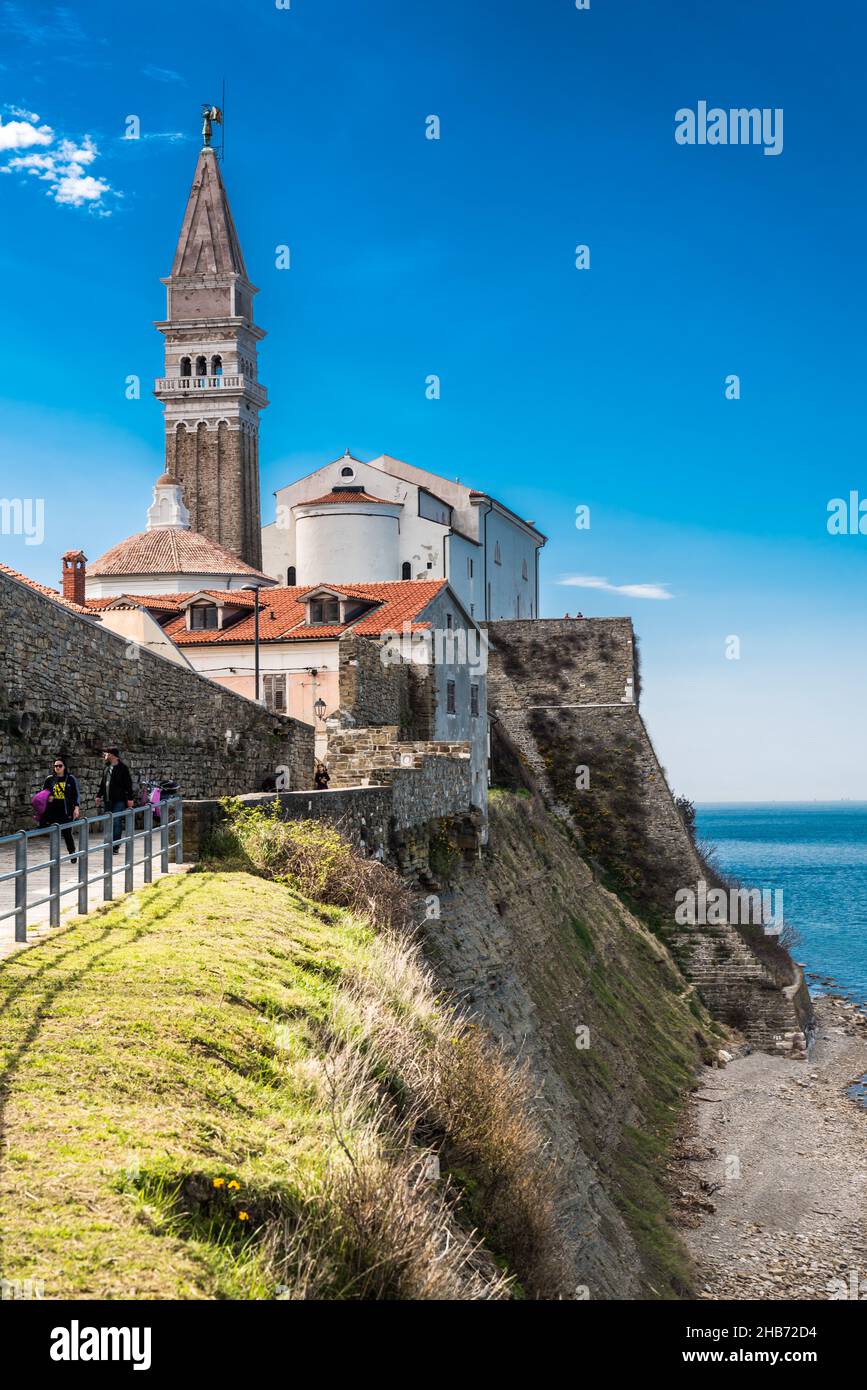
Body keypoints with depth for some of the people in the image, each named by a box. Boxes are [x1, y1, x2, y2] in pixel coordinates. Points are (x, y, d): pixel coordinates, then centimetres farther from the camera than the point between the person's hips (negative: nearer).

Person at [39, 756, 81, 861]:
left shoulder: (71, 779, 3)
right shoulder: (49, 780, 9)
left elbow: (76, 794, 3)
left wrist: (76, 807, -8)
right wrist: (47, 798, -7)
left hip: (66, 811, -2)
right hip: (52, 810, 2)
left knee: (67, 833, 2)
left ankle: (72, 853, 19)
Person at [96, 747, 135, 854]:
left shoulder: (122, 768, -6)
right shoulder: (106, 768, 15)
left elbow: (128, 784, -7)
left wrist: (130, 798, -10)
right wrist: (99, 795, 16)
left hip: (119, 800, -7)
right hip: (108, 800, 7)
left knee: (117, 822, -9)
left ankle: (115, 846, -9)